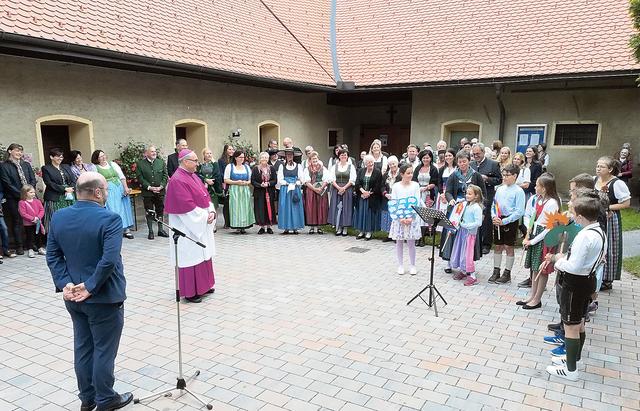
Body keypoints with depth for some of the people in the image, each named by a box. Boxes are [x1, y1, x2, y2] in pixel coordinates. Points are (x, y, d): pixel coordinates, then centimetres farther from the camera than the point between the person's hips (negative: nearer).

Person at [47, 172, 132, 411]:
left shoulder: (58, 218, 1)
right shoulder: (109, 219, -20)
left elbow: (52, 256, 2)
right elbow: (109, 260, -27)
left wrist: (65, 284, -2)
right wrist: (90, 287, -17)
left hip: (73, 297, 7)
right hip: (103, 297, -6)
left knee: (82, 347, 19)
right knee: (104, 350, 9)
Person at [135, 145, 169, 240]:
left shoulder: (161, 162, 6)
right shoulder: (140, 163, -2)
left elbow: (165, 175, 3)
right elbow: (140, 178, -7)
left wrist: (161, 186, -10)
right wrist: (149, 187, -14)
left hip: (160, 191, 3)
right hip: (147, 192, -2)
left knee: (160, 210, 10)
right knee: (149, 212, 3)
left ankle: (160, 229, 21)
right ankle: (150, 231, 12)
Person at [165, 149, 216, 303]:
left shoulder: (194, 177, 11)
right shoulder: (177, 180, -17)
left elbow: (205, 196, 11)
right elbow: (187, 206, -23)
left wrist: (211, 212, -5)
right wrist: (205, 216, -16)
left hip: (202, 224, 9)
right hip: (189, 227, -9)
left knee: (203, 255, 15)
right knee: (191, 257, -1)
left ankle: (203, 286, 27)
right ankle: (190, 292, 11)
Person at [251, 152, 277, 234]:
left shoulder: (272, 168, 6)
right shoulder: (255, 169, 2)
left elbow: (275, 180, 2)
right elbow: (253, 181, -2)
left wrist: (268, 184, -16)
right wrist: (260, 185, -17)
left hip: (270, 192, 1)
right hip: (259, 193, -1)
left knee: (269, 208, 3)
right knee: (260, 209, 0)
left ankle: (269, 226, 13)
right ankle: (262, 226, 10)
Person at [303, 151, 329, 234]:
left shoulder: (323, 169, 8)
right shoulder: (307, 169, 9)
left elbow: (326, 181, 0)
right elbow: (307, 182, -1)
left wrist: (320, 188, -14)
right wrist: (315, 189, -13)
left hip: (322, 191, 0)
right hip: (310, 191, 0)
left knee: (321, 208, -2)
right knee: (311, 208, -3)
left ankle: (319, 226, 4)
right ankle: (312, 226, 3)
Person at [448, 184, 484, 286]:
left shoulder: (477, 208, -14)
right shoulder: (464, 204, 6)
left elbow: (478, 223, -20)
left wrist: (465, 225, -20)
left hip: (470, 233, -8)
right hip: (461, 231, 8)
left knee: (467, 254, -6)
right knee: (459, 251, 15)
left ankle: (472, 276, 3)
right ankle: (462, 271, 31)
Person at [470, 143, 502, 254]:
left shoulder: (493, 164, -1)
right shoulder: (471, 165, 13)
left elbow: (499, 180, -2)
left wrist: (487, 179, -15)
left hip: (486, 198, -4)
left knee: (486, 222, 1)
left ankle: (486, 245, 11)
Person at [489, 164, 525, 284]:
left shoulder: (518, 191, -10)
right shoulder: (500, 189, 6)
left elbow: (519, 212, -14)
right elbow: (493, 205, 12)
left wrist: (504, 221, -19)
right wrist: (494, 217, -6)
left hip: (510, 221, -5)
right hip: (497, 220, 5)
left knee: (508, 247, 5)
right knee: (498, 246, 12)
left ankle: (507, 274, 16)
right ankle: (496, 272, 22)